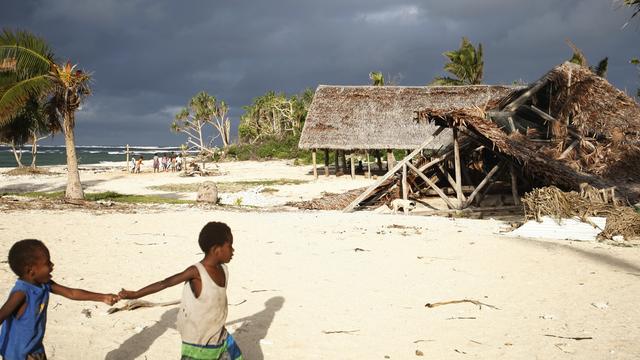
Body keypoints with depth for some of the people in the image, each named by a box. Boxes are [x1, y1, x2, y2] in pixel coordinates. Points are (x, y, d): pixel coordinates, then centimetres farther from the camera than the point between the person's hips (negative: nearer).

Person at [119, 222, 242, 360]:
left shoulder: (223, 269, -3)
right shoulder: (196, 272, -23)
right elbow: (165, 283, -17)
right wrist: (135, 294, -15)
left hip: (221, 337, 7)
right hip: (198, 342, -7)